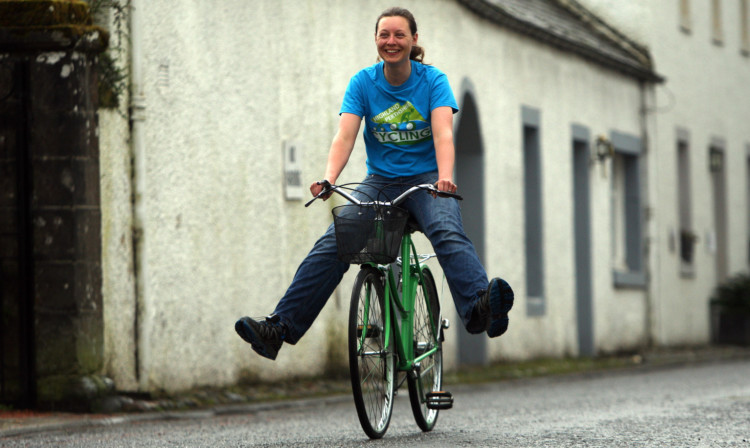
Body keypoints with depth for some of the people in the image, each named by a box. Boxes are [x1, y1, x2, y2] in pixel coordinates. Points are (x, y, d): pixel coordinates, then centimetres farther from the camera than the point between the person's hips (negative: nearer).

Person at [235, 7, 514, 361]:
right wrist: (328, 179, -30)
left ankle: (482, 307, -55)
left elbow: (443, 133, -18)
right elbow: (345, 136, -10)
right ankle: (278, 327, -23)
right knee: (332, 245, -18)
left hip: (426, 180, -2)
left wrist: (445, 177, -39)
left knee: (448, 234, -33)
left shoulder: (433, 80, -4)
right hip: (380, 182, 2)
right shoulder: (363, 82, 1)